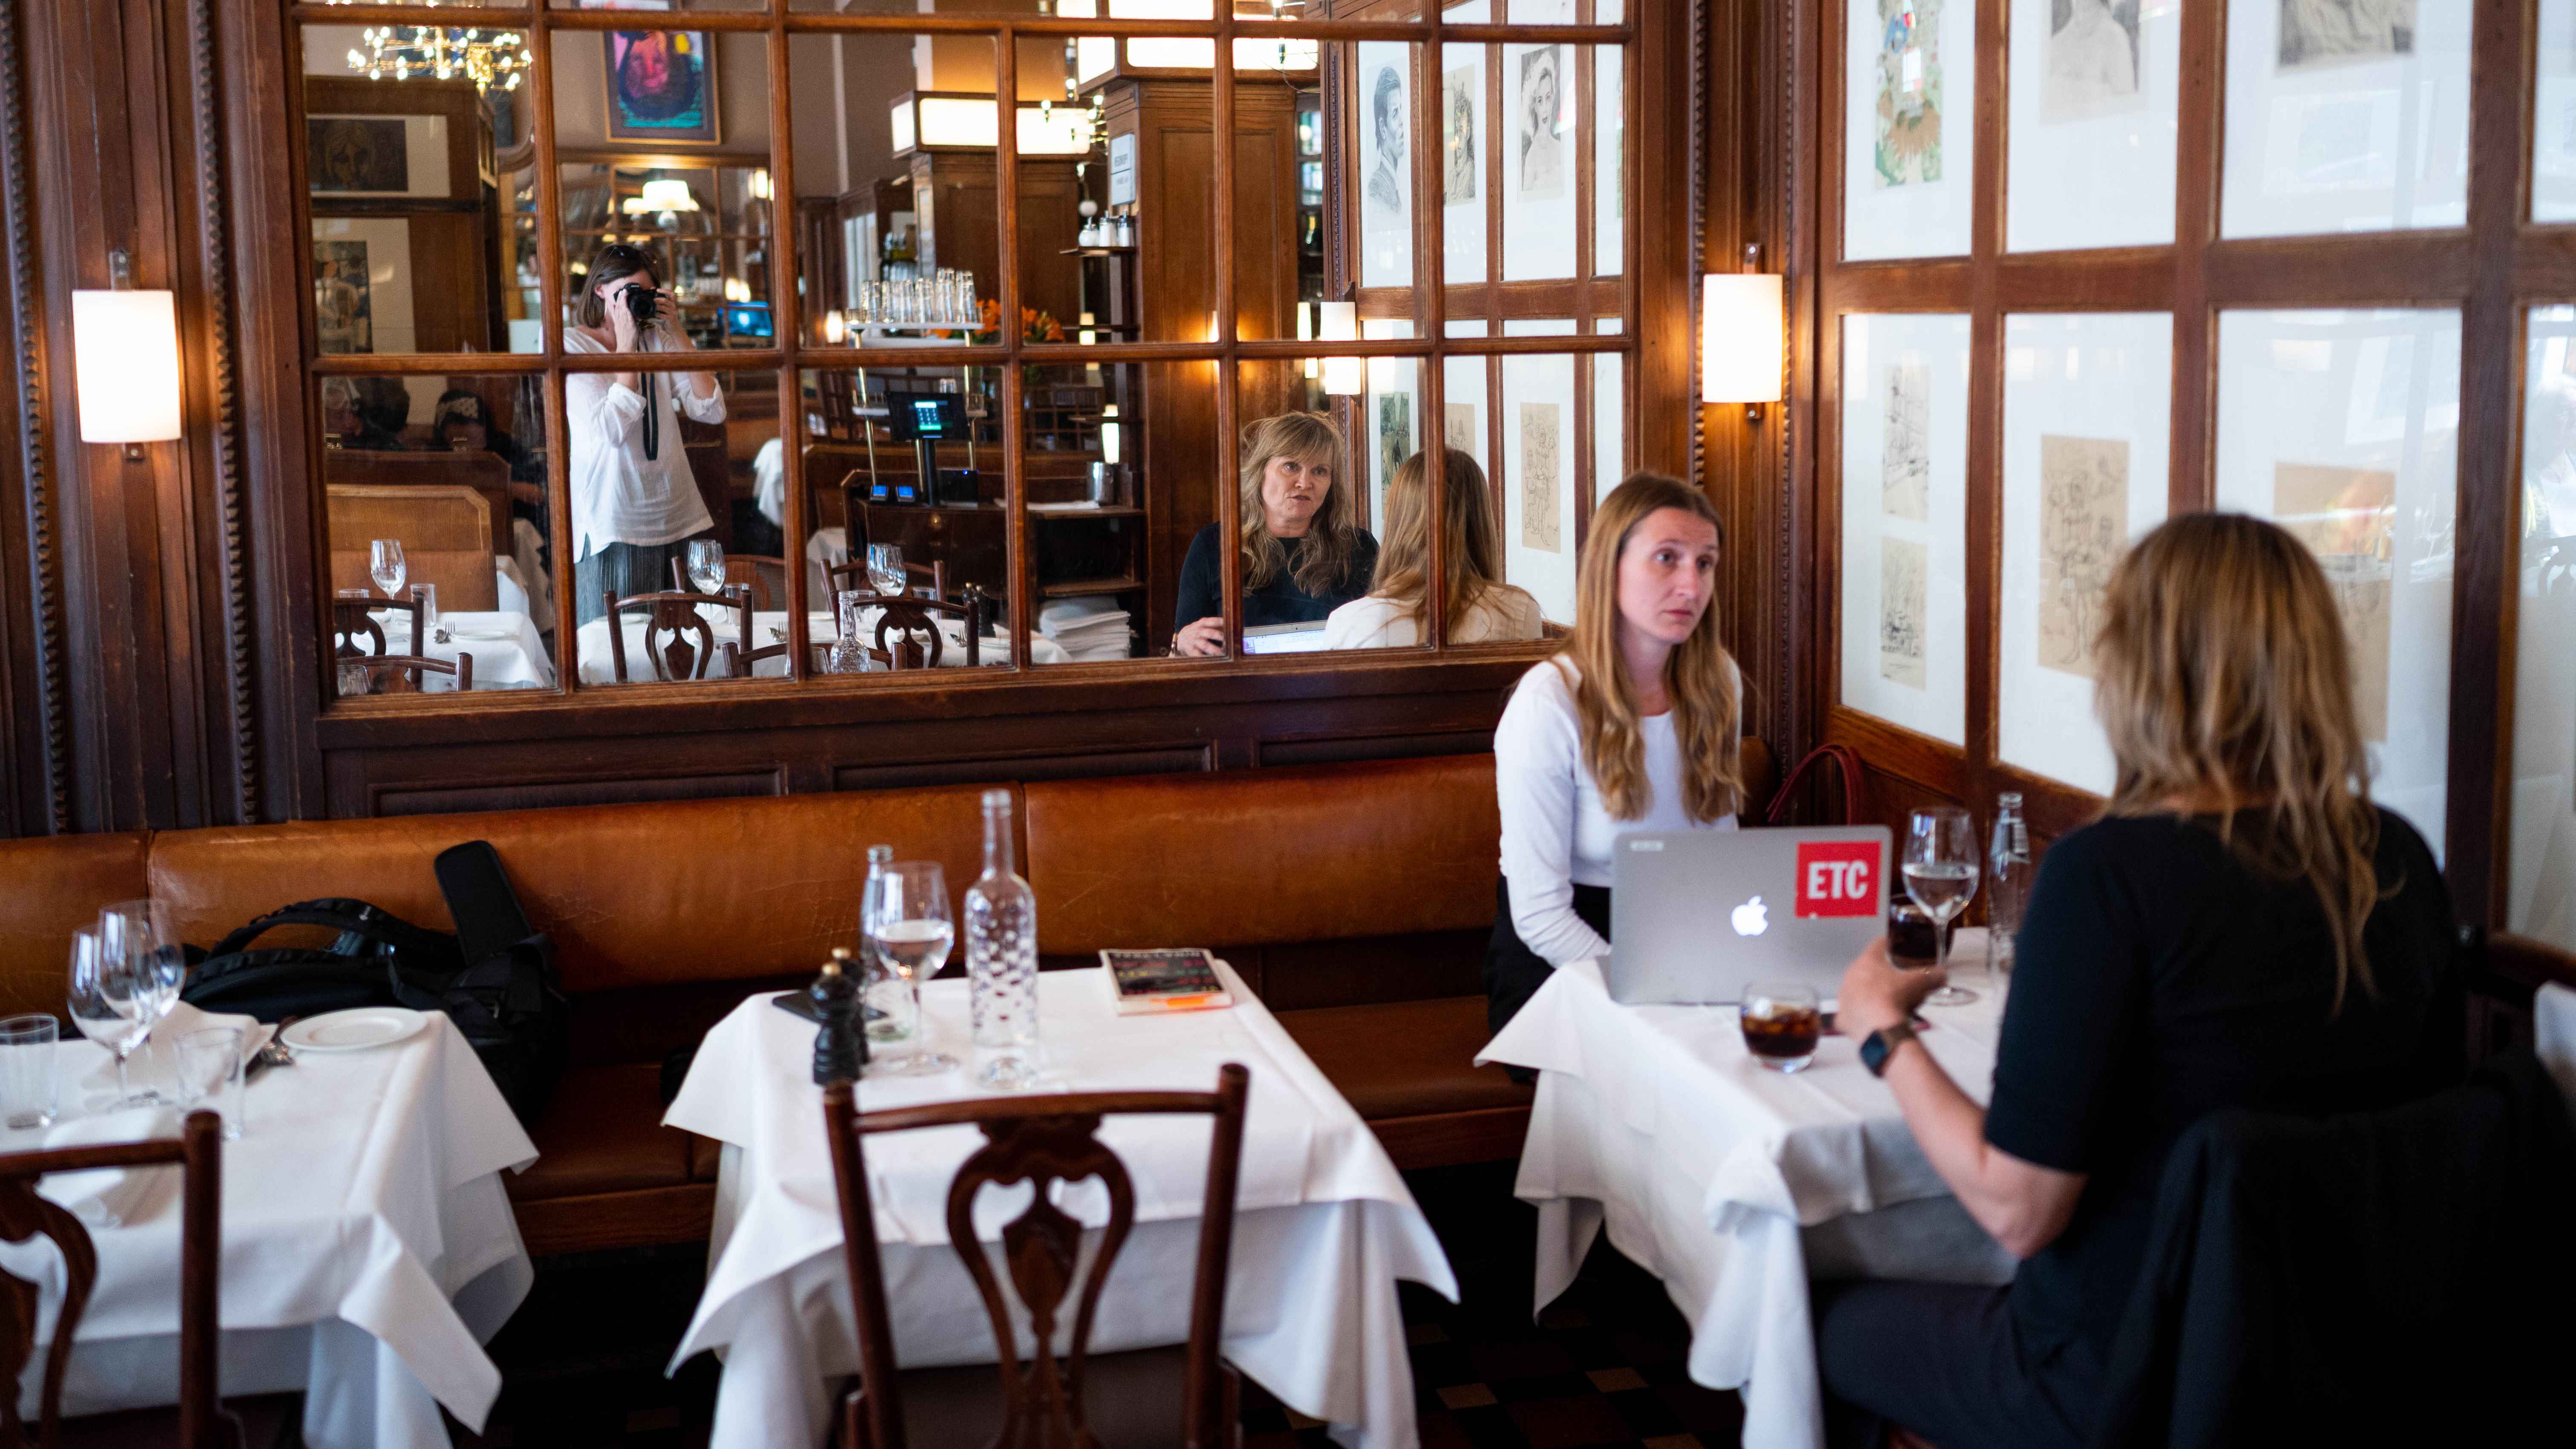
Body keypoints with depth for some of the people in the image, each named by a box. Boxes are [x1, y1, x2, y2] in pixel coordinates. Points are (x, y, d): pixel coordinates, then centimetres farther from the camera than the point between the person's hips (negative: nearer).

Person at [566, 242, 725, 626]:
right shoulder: (571, 345, -3)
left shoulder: (658, 340, 10)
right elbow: (611, 430, -17)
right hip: (613, 524, -5)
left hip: (678, 519, 5)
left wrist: (678, 333, -3)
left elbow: (712, 411, 0)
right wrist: (626, 345, -14)